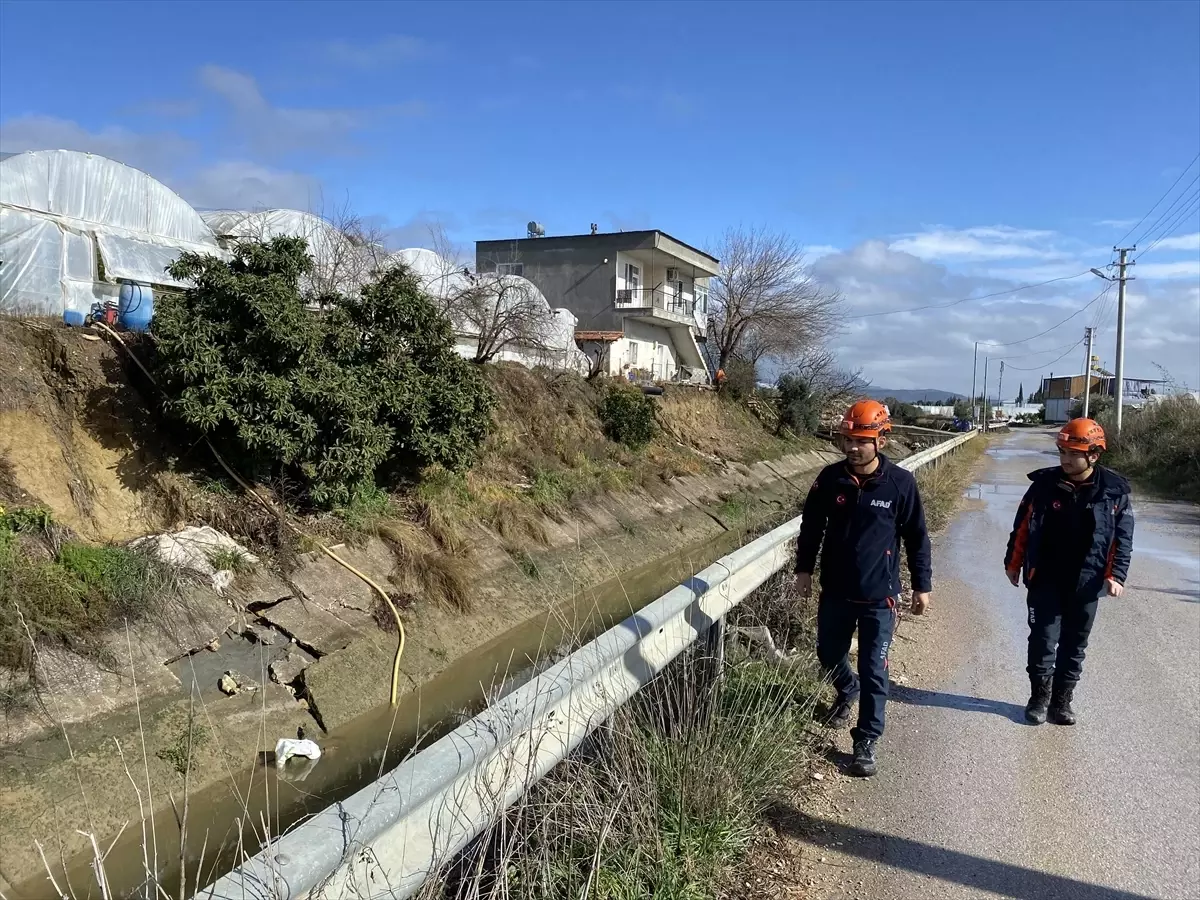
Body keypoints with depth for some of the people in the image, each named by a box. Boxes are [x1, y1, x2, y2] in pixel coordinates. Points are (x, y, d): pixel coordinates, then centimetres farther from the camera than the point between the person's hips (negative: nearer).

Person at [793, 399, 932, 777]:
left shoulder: (900, 483, -11)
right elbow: (811, 526, 7)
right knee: (829, 655, 18)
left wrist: (922, 584, 2)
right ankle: (847, 691, 51)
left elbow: (917, 537, -1)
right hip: (835, 591, 3)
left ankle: (866, 742, 15)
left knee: (873, 671, 1)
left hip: (878, 596, -3)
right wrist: (804, 568, 7)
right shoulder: (830, 478, -5)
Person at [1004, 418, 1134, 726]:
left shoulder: (1114, 491, -6)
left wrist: (1115, 575, -10)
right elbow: (1022, 526, 3)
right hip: (1045, 581, 0)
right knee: (1043, 640, 2)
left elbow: (1123, 537, -1)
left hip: (1086, 585, 0)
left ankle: (1062, 699, 25)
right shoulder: (1044, 483, -6)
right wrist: (1013, 563, 5)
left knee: (1074, 645, 11)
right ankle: (1040, 697, 17)